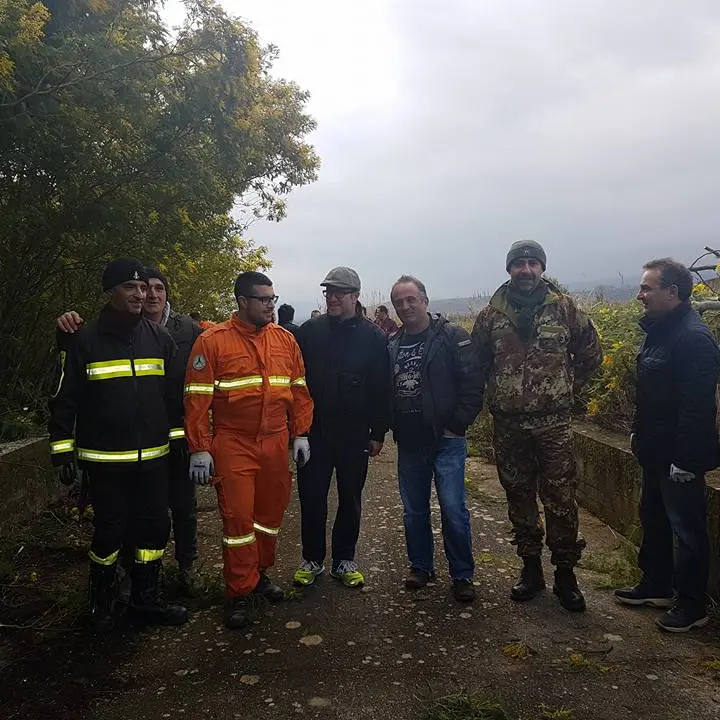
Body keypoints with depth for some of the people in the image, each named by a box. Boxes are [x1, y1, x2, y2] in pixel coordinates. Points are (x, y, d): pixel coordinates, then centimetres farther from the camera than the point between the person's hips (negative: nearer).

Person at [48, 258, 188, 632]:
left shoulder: (160, 338, 5)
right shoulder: (86, 340, -5)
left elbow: (175, 394, 9)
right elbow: (65, 400, -3)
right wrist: (62, 450, -5)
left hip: (153, 457, 3)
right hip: (105, 460, -3)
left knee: (154, 528, 10)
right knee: (110, 531, 6)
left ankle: (146, 598, 29)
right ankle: (101, 601, 30)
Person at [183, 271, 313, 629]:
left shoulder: (285, 339, 6)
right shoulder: (213, 341, -7)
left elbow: (299, 390, 12)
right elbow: (197, 398, -8)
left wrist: (300, 435, 8)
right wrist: (200, 449, -10)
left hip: (276, 442, 5)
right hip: (233, 445, -4)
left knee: (271, 511, 15)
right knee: (238, 516, -1)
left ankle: (260, 573, 36)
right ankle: (240, 592, 16)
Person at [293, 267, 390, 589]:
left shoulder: (372, 336, -2)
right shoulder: (309, 331, 2)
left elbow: (381, 388, -2)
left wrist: (378, 432, -4)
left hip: (355, 433, 0)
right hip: (313, 430, 1)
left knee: (350, 499, 12)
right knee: (311, 498, 8)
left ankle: (344, 560, 28)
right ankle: (312, 559, 26)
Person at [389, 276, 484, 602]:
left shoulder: (452, 337, -6)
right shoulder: (392, 346, 10)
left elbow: (473, 385, -10)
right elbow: (385, 391, 17)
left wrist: (457, 425, -13)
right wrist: (392, 428, 6)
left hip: (446, 441, -5)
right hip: (409, 443, 5)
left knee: (453, 509, -3)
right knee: (414, 510, 14)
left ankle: (462, 575, 14)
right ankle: (420, 567, 31)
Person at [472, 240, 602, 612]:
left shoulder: (563, 307, 1)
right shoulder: (492, 313, 3)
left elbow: (591, 351, 11)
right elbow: (478, 360, 14)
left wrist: (569, 388, 8)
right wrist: (498, 391, 9)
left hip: (553, 421, -1)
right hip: (508, 424, 2)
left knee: (561, 498, 1)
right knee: (519, 497, 11)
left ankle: (565, 574, 17)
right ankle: (530, 568, 27)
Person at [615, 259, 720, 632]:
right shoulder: (659, 330, 8)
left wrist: (685, 460, -24)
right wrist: (640, 434, 18)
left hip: (679, 457, -10)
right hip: (656, 451, 10)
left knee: (687, 529, 5)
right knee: (653, 518, 21)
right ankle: (656, 584, 37)